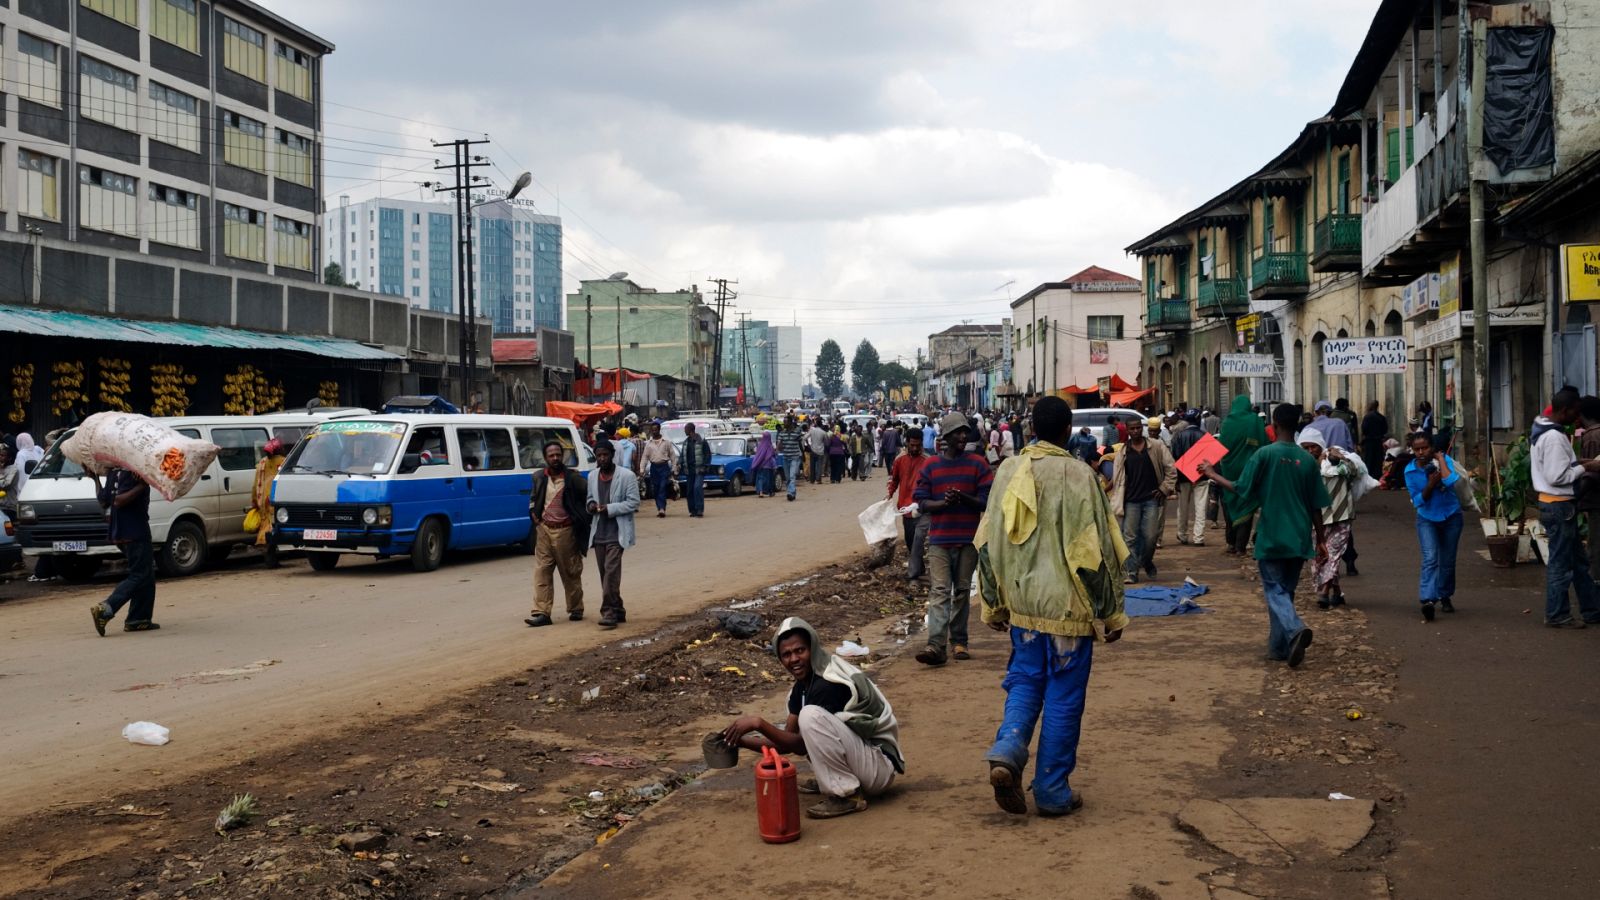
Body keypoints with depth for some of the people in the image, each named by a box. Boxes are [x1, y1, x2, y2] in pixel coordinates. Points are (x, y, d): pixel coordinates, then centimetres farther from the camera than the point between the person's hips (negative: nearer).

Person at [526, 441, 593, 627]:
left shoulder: (573, 478, -7)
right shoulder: (538, 477, 6)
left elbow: (588, 497, 0)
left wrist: (582, 519, -3)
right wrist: (534, 514, 8)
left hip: (566, 530, -3)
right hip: (544, 529, 3)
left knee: (571, 573, 8)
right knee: (541, 572, -3)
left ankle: (576, 609, 23)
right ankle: (541, 613, -4)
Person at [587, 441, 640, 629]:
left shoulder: (627, 476, -6)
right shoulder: (593, 477, 12)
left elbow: (633, 503, -8)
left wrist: (610, 508, -18)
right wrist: (591, 505, 0)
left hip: (617, 533, -6)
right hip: (598, 532, 6)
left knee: (611, 571, -15)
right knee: (605, 573, 9)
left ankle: (609, 612, -15)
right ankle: (617, 610, 20)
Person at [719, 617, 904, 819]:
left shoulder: (830, 684, -21)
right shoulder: (802, 686, 6)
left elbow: (801, 746, -20)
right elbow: (788, 739, 5)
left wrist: (758, 723, -22)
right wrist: (740, 741, -5)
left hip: (879, 766, -9)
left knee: (811, 715, -28)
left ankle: (847, 795, -18)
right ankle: (835, 780, 10)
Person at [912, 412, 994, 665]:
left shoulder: (978, 464, 4)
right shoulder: (930, 466, 5)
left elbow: (987, 501, -1)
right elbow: (922, 502, 1)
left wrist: (963, 498, -19)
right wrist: (944, 502, -18)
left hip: (968, 539, 1)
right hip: (939, 538, -1)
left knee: (962, 591, 9)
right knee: (939, 591, -9)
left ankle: (958, 642, 19)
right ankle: (936, 645, -18)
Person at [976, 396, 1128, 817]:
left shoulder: (1007, 471, 2)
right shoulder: (1078, 476, -13)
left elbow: (987, 544, 7)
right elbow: (1096, 551, -11)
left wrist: (993, 604, 17)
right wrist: (1112, 612, -1)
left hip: (1021, 604, 4)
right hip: (1068, 607, -4)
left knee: (1024, 682, 17)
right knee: (1063, 696, 6)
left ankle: (1006, 752, -6)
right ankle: (1052, 791, 12)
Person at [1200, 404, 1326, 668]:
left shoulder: (1264, 454, -11)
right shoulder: (1308, 460, 1)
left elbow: (1240, 489, -10)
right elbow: (1316, 506, 5)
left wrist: (1212, 474, 4)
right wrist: (1320, 539, 16)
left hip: (1271, 537, -4)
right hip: (1299, 538, 4)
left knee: (1275, 589, 0)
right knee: (1286, 589, 16)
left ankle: (1295, 630, -26)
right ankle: (1279, 646, 20)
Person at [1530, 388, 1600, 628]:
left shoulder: (1542, 430, 10)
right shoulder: (1554, 437, -21)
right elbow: (1557, 477, -24)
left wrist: (1576, 462, 6)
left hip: (1553, 503, 10)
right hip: (1560, 506, -10)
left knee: (1578, 560, 16)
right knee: (1561, 563, 0)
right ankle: (1557, 615, 9)